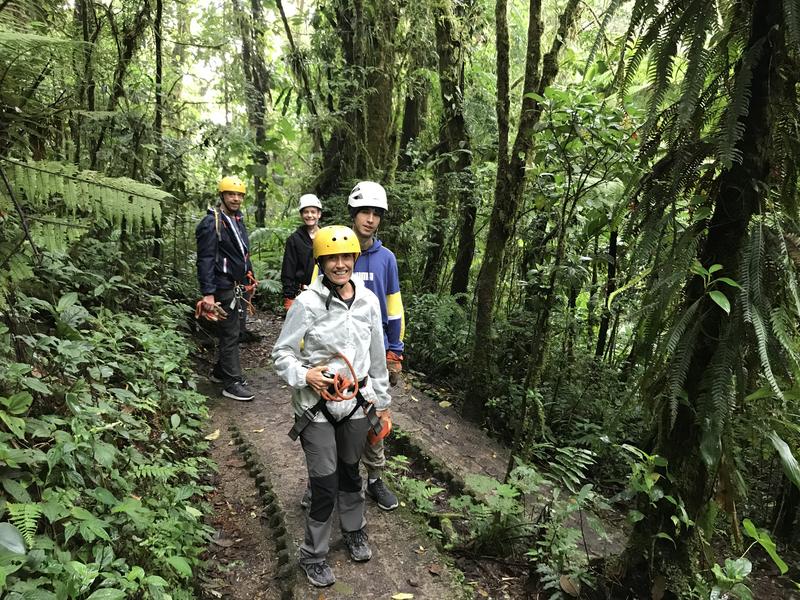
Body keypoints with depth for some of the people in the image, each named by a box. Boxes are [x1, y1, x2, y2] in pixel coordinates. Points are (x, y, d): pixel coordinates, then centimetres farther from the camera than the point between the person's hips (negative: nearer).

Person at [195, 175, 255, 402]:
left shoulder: (238, 220, 14)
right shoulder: (212, 223, -13)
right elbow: (205, 260, -18)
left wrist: (249, 279, 20)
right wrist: (208, 293, -23)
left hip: (238, 287, 9)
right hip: (224, 288, -9)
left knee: (233, 332, 16)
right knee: (230, 335, -4)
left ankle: (220, 372, 31)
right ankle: (232, 383, 3)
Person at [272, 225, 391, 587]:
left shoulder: (368, 301, -2)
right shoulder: (307, 303, -16)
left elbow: (377, 356, 7)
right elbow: (282, 353, -8)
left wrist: (382, 401, 12)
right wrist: (304, 375, -26)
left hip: (356, 403, 4)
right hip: (317, 407, -4)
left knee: (350, 472, 22)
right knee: (325, 486, 2)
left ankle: (354, 532, 47)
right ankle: (313, 555, 26)